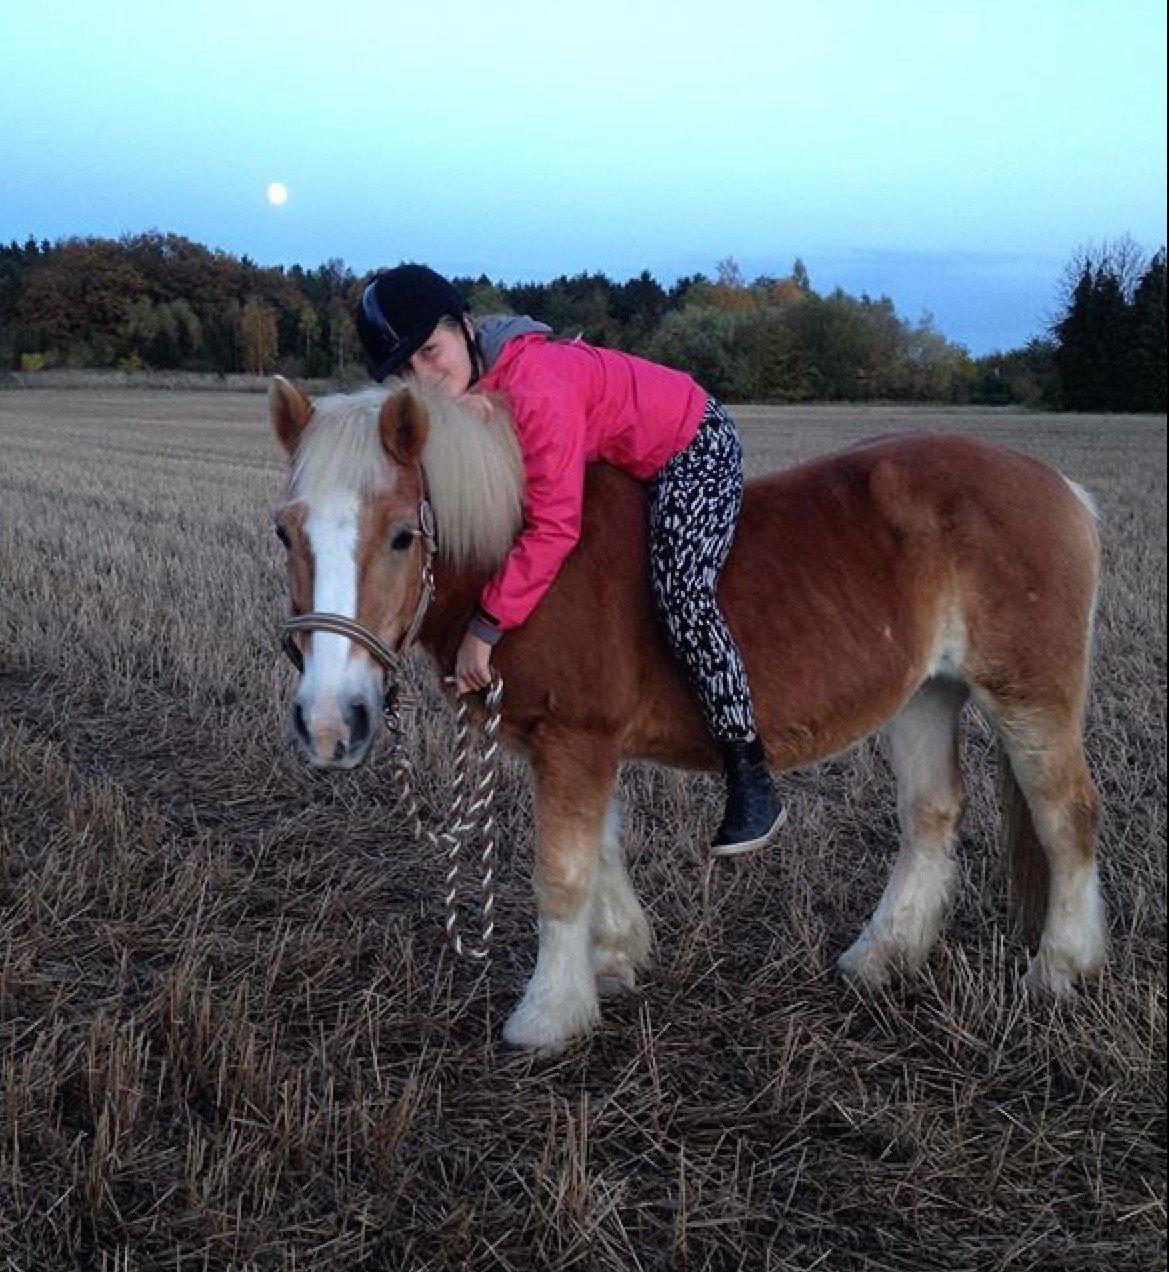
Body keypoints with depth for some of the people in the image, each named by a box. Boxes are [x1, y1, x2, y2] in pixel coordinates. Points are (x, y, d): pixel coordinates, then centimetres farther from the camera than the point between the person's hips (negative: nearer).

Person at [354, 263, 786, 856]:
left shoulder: (535, 388, -36)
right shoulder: (461, 386, -8)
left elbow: (553, 527, -37)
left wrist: (485, 627, -33)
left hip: (694, 446, -10)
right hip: (624, 461, 10)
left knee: (680, 594, -26)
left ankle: (752, 782, -16)